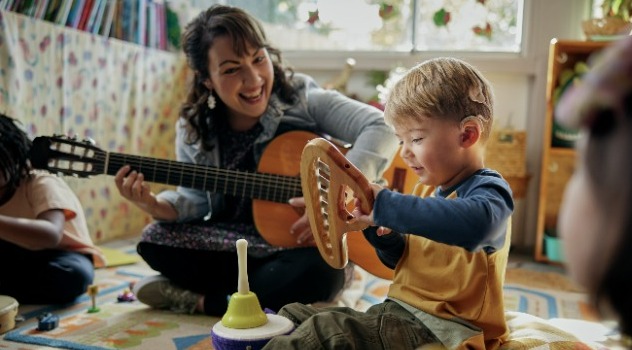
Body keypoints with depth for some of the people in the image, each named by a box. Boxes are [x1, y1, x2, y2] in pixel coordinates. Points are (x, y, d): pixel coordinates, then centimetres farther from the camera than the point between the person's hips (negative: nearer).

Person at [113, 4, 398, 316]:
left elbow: (382, 130, -24)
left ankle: (198, 301, -11)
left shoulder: (302, 99, -14)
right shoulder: (195, 128, -2)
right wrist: (154, 205, -19)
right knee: (154, 241, -15)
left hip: (311, 244, -2)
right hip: (233, 241, 3)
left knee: (317, 272, -35)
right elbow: (195, 200, 3)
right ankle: (271, 292, -10)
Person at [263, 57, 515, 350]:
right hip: (398, 312, 10)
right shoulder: (427, 190, 15)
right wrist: (382, 235, 2)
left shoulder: (488, 191, -13)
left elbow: (474, 225, -42)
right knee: (293, 315, 8)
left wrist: (386, 205, -35)